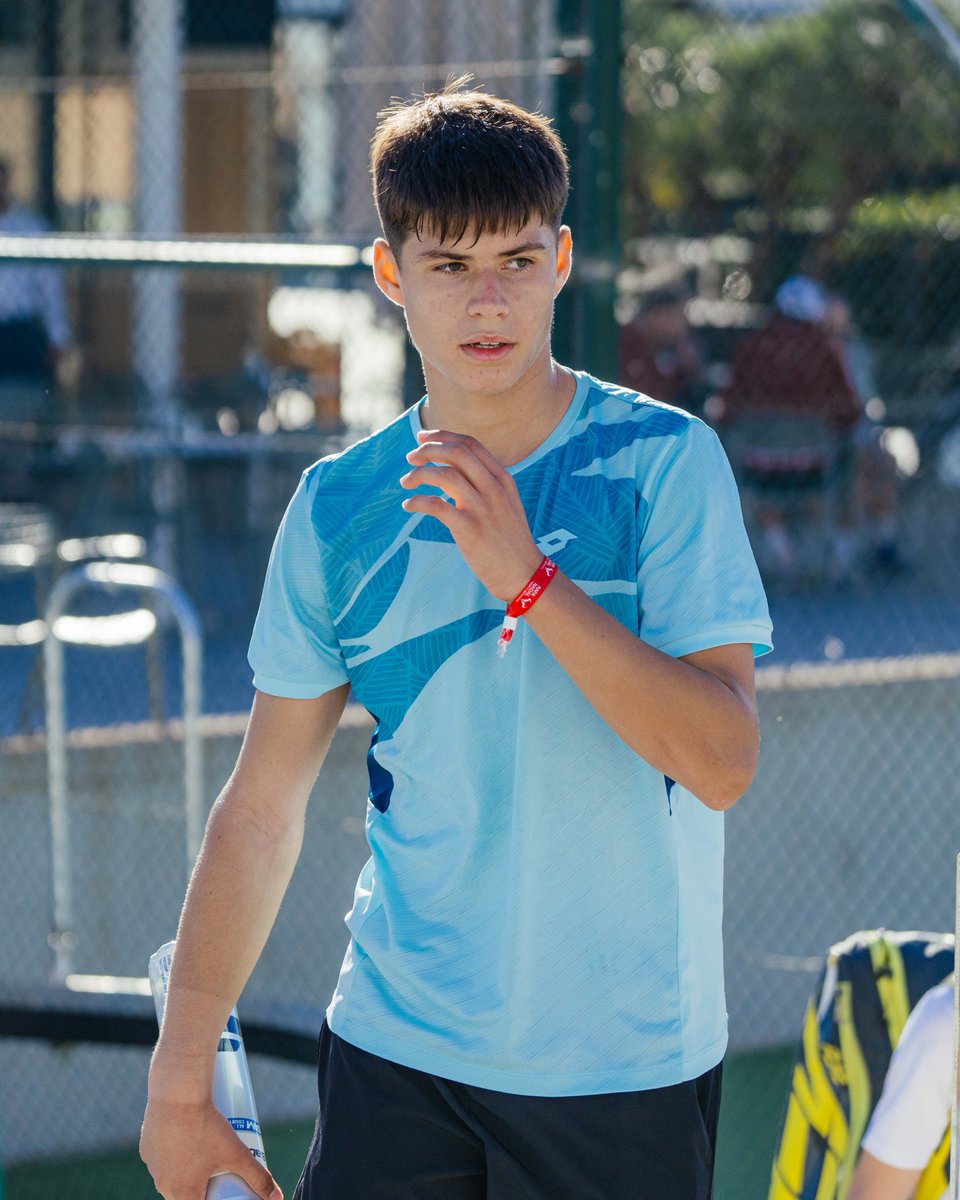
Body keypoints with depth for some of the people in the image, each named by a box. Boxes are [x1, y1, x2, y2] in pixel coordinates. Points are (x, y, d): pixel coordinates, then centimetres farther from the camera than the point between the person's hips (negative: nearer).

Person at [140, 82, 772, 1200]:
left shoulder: (663, 460, -7)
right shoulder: (338, 506, 2)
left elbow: (722, 763, -16)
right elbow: (261, 808, 7)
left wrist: (527, 577, -23)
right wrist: (180, 1083, 5)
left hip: (629, 1065, -2)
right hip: (395, 1057, 2)